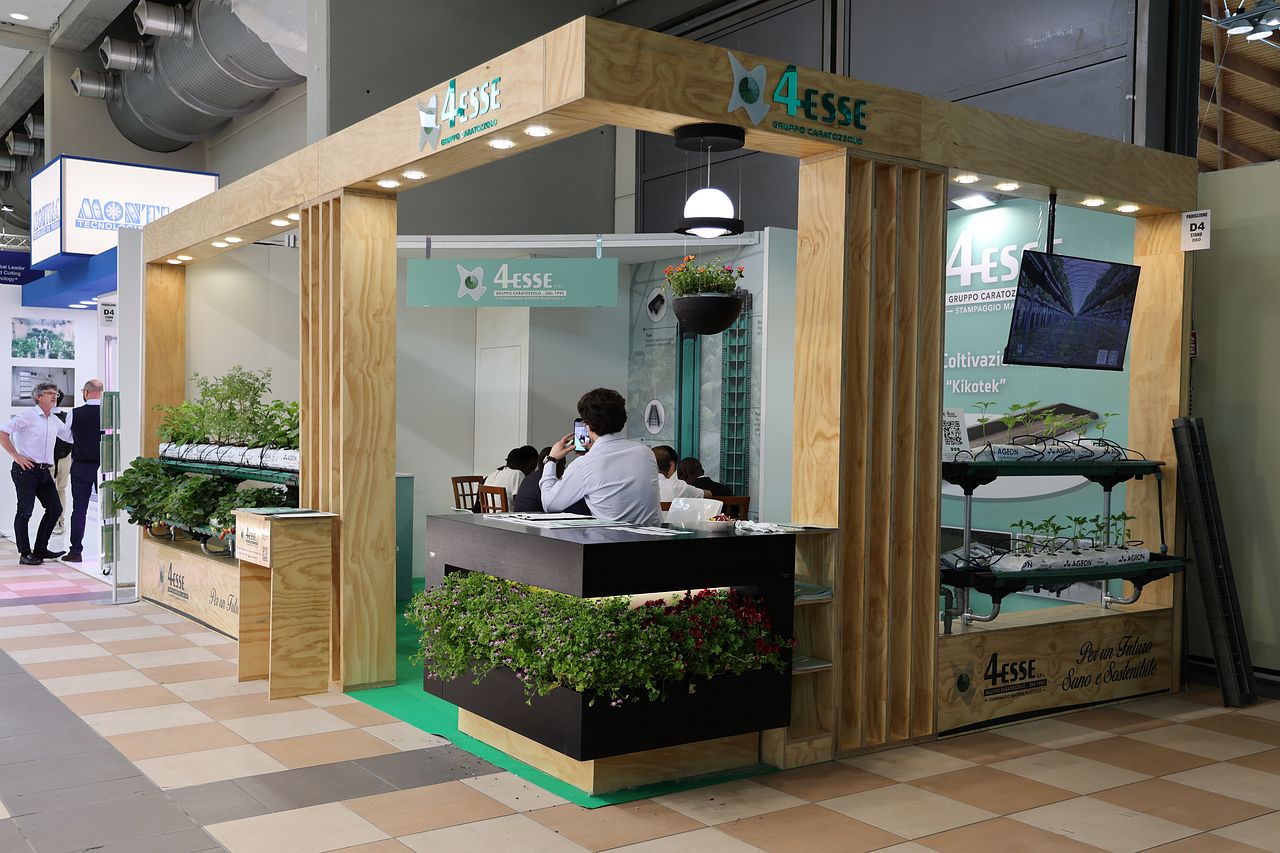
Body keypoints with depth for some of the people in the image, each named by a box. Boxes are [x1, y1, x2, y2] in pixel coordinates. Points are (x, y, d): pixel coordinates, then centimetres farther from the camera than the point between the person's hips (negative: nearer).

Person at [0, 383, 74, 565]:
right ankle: (25, 554, 2)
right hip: (26, 469, -8)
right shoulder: (28, 416, -7)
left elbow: (72, 436, 22)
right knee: (25, 511, -5)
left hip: (44, 471, 8)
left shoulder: (55, 421, 14)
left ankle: (40, 549, 18)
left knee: (55, 509, 7)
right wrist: (16, 456, -14)